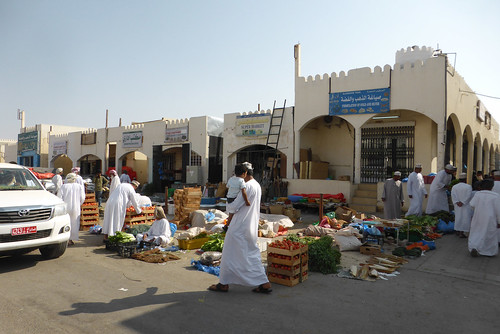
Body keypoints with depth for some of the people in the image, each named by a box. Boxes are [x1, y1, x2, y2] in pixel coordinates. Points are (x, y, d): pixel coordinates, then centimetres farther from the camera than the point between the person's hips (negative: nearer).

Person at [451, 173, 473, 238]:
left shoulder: (454, 187, 3)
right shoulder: (468, 186, -8)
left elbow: (453, 195, -10)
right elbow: (468, 196, -18)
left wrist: (457, 202, -17)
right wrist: (462, 202, -20)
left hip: (457, 206, 4)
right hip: (466, 206, -4)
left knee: (458, 217, 16)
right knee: (465, 218, 1)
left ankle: (458, 231, 22)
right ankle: (461, 232, -2)